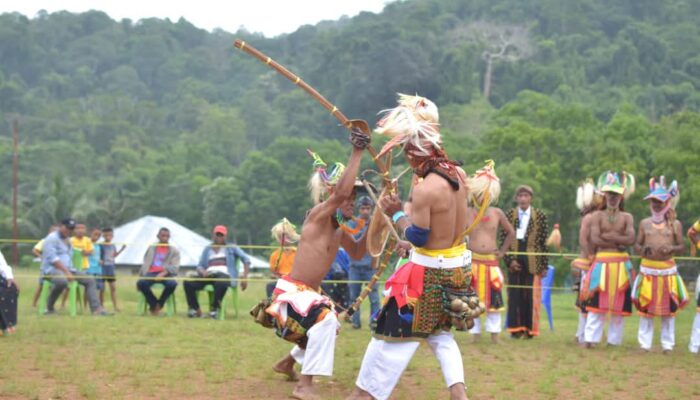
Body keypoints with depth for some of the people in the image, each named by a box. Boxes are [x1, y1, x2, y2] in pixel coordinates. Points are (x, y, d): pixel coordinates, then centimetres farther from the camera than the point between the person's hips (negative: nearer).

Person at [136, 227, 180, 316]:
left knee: (172, 283, -37)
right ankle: (153, 305, -12)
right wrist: (141, 276, 4)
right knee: (140, 282, -33)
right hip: (151, 273, 1)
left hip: (166, 274, -1)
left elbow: (175, 267, 1)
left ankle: (159, 305, -14)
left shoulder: (174, 251, 15)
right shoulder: (151, 249, 23)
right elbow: (145, 265, 21)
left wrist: (163, 273, -18)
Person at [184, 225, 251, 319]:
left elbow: (246, 259, 9)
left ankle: (214, 308, -26)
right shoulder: (207, 249, 28)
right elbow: (199, 266, 20)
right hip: (208, 275, 4)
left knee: (221, 283, -44)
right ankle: (194, 308, -16)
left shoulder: (231, 248, 19)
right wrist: (202, 271, -7)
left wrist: (244, 278, -6)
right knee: (188, 282, -26)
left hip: (224, 275, -4)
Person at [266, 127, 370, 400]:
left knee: (325, 326, 32)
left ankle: (286, 363, 52)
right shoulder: (318, 214, -15)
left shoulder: (340, 231, 9)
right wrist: (357, 153, -31)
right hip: (291, 291, -10)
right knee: (325, 320, -34)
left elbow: (356, 252, 24)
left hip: (307, 293, 10)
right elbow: (340, 192, -31)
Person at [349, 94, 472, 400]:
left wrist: (396, 214, -6)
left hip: (431, 272, -8)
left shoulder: (425, 189, -26)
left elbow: (417, 237, -19)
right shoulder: (457, 173, 0)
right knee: (440, 333, 21)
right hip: (457, 267, 8)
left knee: (395, 331, 3)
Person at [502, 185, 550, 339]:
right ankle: (516, 329, 10)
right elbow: (504, 239, 4)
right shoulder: (509, 215, 5)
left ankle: (529, 329, 9)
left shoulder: (540, 216, 1)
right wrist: (509, 260, -7)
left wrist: (544, 265, -3)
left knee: (531, 296, 0)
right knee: (515, 296, 3)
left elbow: (544, 241, 1)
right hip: (514, 261, 1)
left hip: (532, 262, -1)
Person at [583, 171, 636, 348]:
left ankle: (614, 340, 11)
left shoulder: (627, 217, 7)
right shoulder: (597, 216, 3)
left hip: (622, 264, 2)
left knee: (619, 304, 4)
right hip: (602, 262, -2)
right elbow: (594, 239, -10)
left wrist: (608, 236, -12)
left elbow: (630, 239, -9)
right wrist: (617, 242, -10)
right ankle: (590, 339, -3)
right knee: (597, 302, -5)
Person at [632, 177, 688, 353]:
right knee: (645, 307, 1)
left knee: (668, 307, 1)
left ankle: (667, 343, 7)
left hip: (668, 269, -1)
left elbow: (682, 247, 3)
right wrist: (642, 250, -14)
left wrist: (672, 248, -18)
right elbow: (636, 245, 8)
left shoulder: (675, 224, 3)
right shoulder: (645, 223, 7)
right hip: (647, 269, 1)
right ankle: (645, 343, 8)